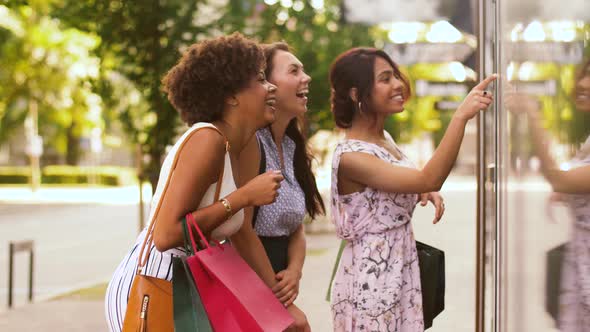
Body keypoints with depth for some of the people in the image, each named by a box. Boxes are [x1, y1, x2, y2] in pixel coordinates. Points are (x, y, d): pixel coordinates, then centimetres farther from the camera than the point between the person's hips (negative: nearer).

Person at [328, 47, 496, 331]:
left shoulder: (384, 138, 5)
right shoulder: (350, 156, -23)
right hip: (370, 280, -8)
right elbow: (430, 179, -32)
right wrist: (461, 116, -37)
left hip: (401, 271, 8)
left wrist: (424, 192, 2)